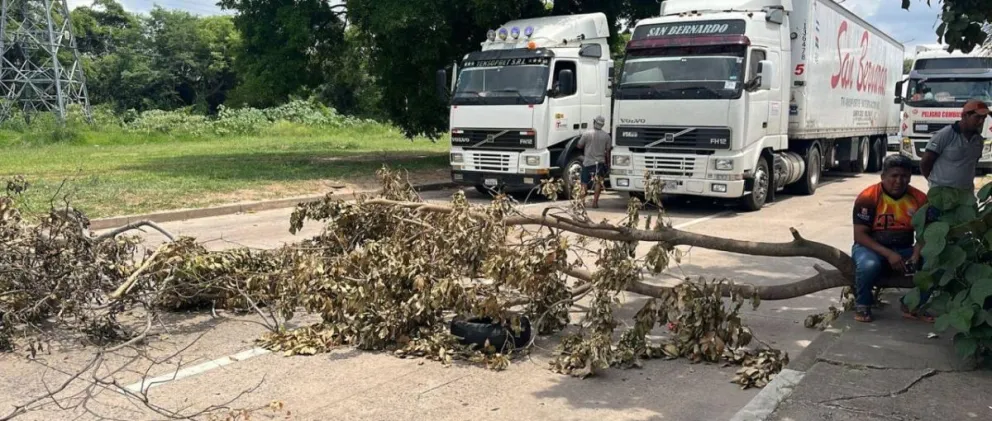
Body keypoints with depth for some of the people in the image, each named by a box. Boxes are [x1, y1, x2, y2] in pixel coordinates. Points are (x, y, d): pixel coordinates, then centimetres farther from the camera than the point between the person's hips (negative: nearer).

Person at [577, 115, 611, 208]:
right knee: (598, 183, 9)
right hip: (600, 162, 1)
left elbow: (579, 146, 0)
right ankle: (595, 202, 4)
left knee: (584, 183, 8)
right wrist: (607, 162, 12)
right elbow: (607, 151, 2)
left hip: (587, 162, -1)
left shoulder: (587, 134, -8)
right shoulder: (606, 136, -2)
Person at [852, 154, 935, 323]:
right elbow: (860, 235, -14)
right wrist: (888, 254, -25)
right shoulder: (868, 197, -14)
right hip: (871, 247, -4)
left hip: (904, 250, 4)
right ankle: (862, 304, -6)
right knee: (869, 265, -38)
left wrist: (916, 255, -19)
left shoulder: (919, 199, 0)